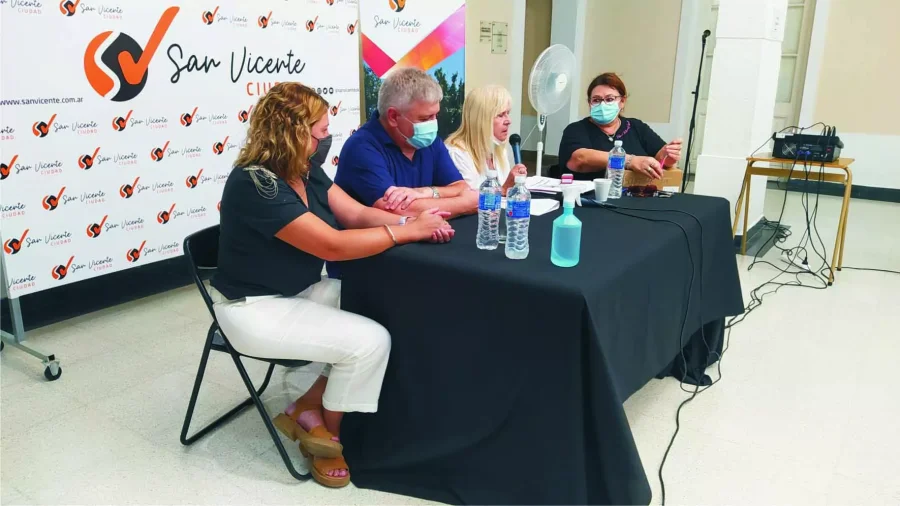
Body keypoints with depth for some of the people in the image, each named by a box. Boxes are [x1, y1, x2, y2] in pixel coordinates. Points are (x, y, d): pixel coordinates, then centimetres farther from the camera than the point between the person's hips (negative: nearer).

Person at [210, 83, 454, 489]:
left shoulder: (305, 169, 1)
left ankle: (306, 411, 6)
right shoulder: (255, 184, -27)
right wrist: (408, 232, -26)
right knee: (369, 341, -19)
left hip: (300, 291, 9)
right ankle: (328, 434, 9)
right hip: (254, 308, -9)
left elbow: (356, 214, 1)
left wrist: (412, 222, -17)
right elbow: (333, 245, -31)